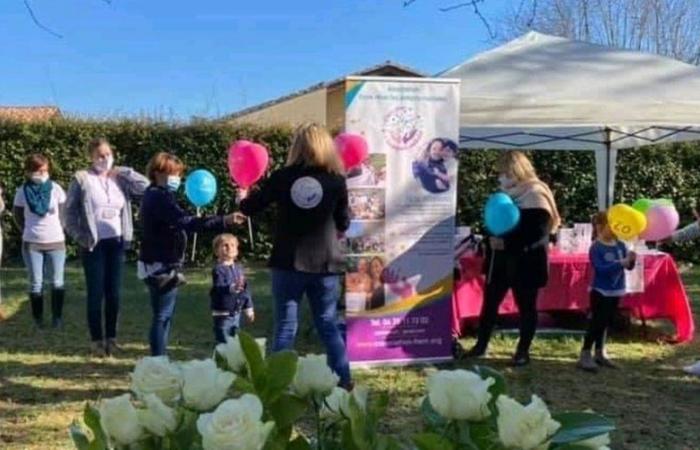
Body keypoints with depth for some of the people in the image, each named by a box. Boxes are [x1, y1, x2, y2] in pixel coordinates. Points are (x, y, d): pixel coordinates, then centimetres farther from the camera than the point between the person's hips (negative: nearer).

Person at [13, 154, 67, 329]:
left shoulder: (56, 188, -5)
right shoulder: (22, 191, -4)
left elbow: (64, 213, 6)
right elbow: (18, 215, 10)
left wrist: (56, 229, 8)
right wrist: (29, 230, 10)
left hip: (56, 242, 0)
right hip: (31, 243, 0)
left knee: (57, 282, 5)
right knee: (36, 283, 5)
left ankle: (57, 316, 16)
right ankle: (38, 318, 16)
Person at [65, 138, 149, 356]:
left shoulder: (120, 178, 7)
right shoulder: (81, 179, -3)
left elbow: (146, 187, -4)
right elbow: (70, 212, -3)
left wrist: (124, 172, -5)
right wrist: (80, 238, -9)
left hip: (117, 243, 3)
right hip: (93, 244, -3)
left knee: (114, 293, 8)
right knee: (96, 293, 1)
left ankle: (111, 337, 20)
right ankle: (97, 340, 12)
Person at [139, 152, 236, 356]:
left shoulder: (155, 195, 14)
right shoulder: (159, 197, -19)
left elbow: (178, 221, 22)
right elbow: (186, 222, -32)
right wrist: (224, 221, -40)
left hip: (161, 265, 10)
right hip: (161, 266, -10)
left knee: (164, 315, 16)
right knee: (162, 316, -5)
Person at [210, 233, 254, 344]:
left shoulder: (238, 268, 8)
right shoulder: (218, 269, -15)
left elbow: (245, 289, 15)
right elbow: (218, 288, -29)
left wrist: (248, 308, 17)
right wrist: (232, 288, -48)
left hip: (236, 313, 7)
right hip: (222, 314, -7)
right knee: (223, 343, -6)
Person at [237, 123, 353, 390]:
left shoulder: (282, 177, -3)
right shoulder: (336, 179, -4)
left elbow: (250, 208, 8)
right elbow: (343, 224, 6)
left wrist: (243, 198, 31)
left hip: (288, 263, 0)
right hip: (325, 264, 0)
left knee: (285, 326, 7)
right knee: (328, 324, 12)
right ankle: (343, 380, 18)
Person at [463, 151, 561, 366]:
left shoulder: (535, 195, -15)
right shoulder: (506, 192, 10)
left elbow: (536, 232, -23)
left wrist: (506, 243, -26)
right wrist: (492, 239, 5)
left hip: (525, 262, -8)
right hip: (501, 259, 8)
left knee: (526, 306, 6)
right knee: (490, 302, 11)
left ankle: (523, 350, 17)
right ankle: (481, 345, 22)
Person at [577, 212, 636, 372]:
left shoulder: (620, 245, 3)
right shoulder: (596, 248, -15)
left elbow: (628, 266, 3)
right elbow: (602, 269, -26)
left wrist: (631, 260, -19)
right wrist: (621, 263, -31)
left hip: (615, 291, 7)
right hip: (600, 291, -7)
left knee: (605, 323, 15)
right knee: (596, 323, -7)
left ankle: (600, 354, 26)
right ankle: (585, 356, -1)